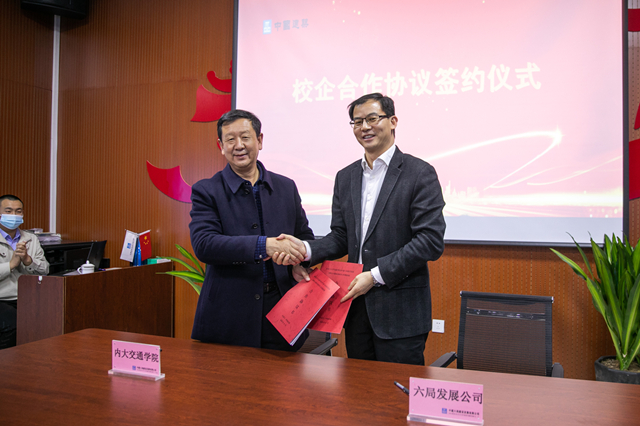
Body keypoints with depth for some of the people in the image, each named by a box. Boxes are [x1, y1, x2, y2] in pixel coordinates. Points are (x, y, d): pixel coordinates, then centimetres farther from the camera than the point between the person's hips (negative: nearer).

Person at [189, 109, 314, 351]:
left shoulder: (286, 187, 10)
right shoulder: (206, 191, -1)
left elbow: (305, 237, 17)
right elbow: (203, 245, -15)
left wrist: (299, 263, -6)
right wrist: (263, 245, -26)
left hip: (281, 311, 3)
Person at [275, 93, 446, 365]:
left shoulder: (420, 174, -7)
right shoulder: (345, 177, 12)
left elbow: (431, 241, -14)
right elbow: (340, 238, 12)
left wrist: (376, 275, -17)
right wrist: (305, 249, -8)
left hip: (400, 311, -5)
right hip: (356, 304, 6)